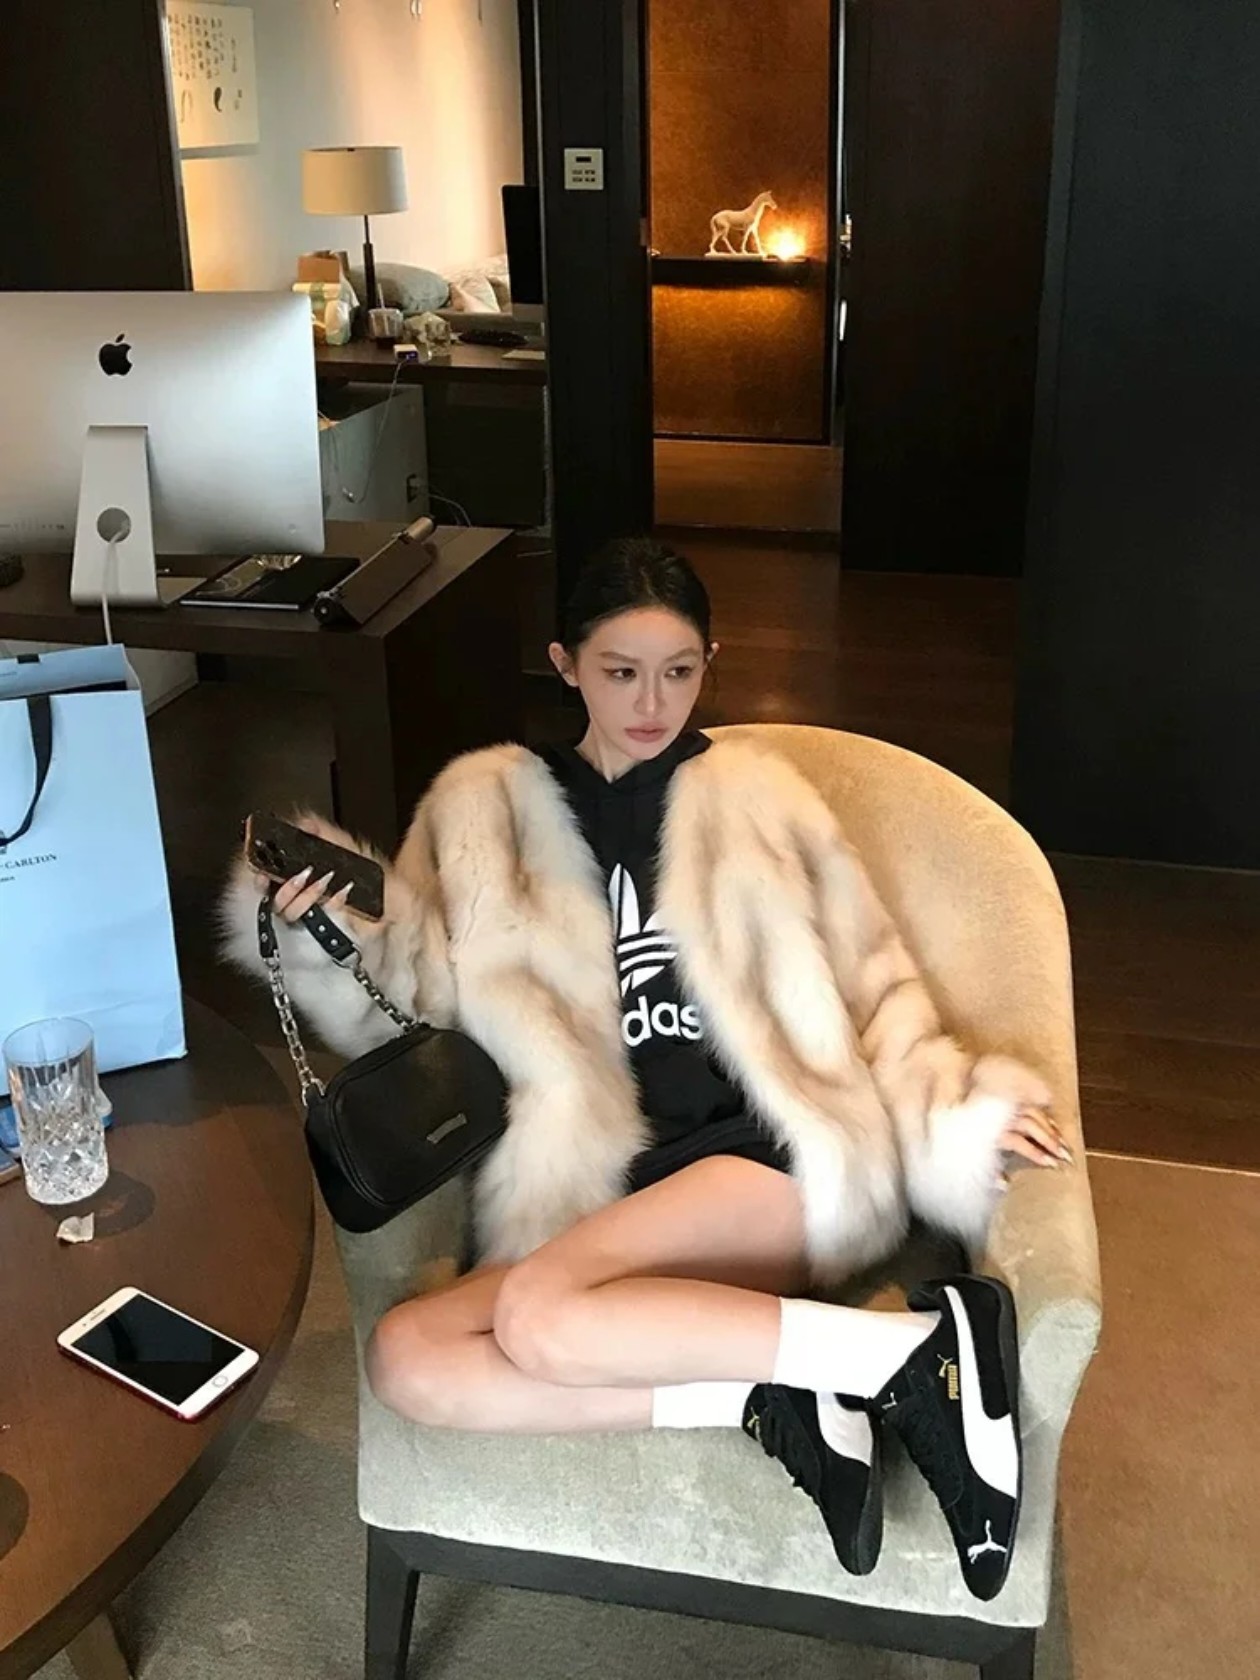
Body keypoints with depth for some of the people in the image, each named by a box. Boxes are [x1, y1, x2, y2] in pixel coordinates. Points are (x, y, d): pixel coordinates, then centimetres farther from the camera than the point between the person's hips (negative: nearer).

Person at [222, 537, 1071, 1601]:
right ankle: (764, 1400, -19)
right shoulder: (486, 811, 14)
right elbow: (413, 1006, 10)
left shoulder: (754, 796, 11)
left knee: (539, 1315, -30)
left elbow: (867, 983, 11)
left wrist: (953, 1104, -7)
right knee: (407, 1358, -23)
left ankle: (918, 1348, -21)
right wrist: (328, 930, -10)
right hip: (605, 1192, 3)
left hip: (772, 1154, -3)